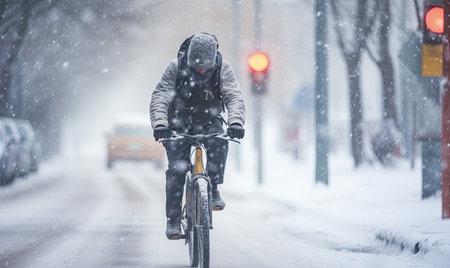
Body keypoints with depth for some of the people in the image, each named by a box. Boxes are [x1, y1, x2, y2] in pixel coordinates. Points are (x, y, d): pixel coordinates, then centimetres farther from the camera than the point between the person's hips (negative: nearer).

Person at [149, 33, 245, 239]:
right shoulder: (175, 67, -16)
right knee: (177, 168, -15)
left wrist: (236, 121, -41)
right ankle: (173, 219, -8)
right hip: (179, 123, -1)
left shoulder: (222, 69, -13)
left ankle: (213, 189, -17)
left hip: (209, 122, 1)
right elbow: (160, 97, -22)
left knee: (219, 142, -32)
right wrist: (159, 123, -40)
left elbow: (234, 96, -22)